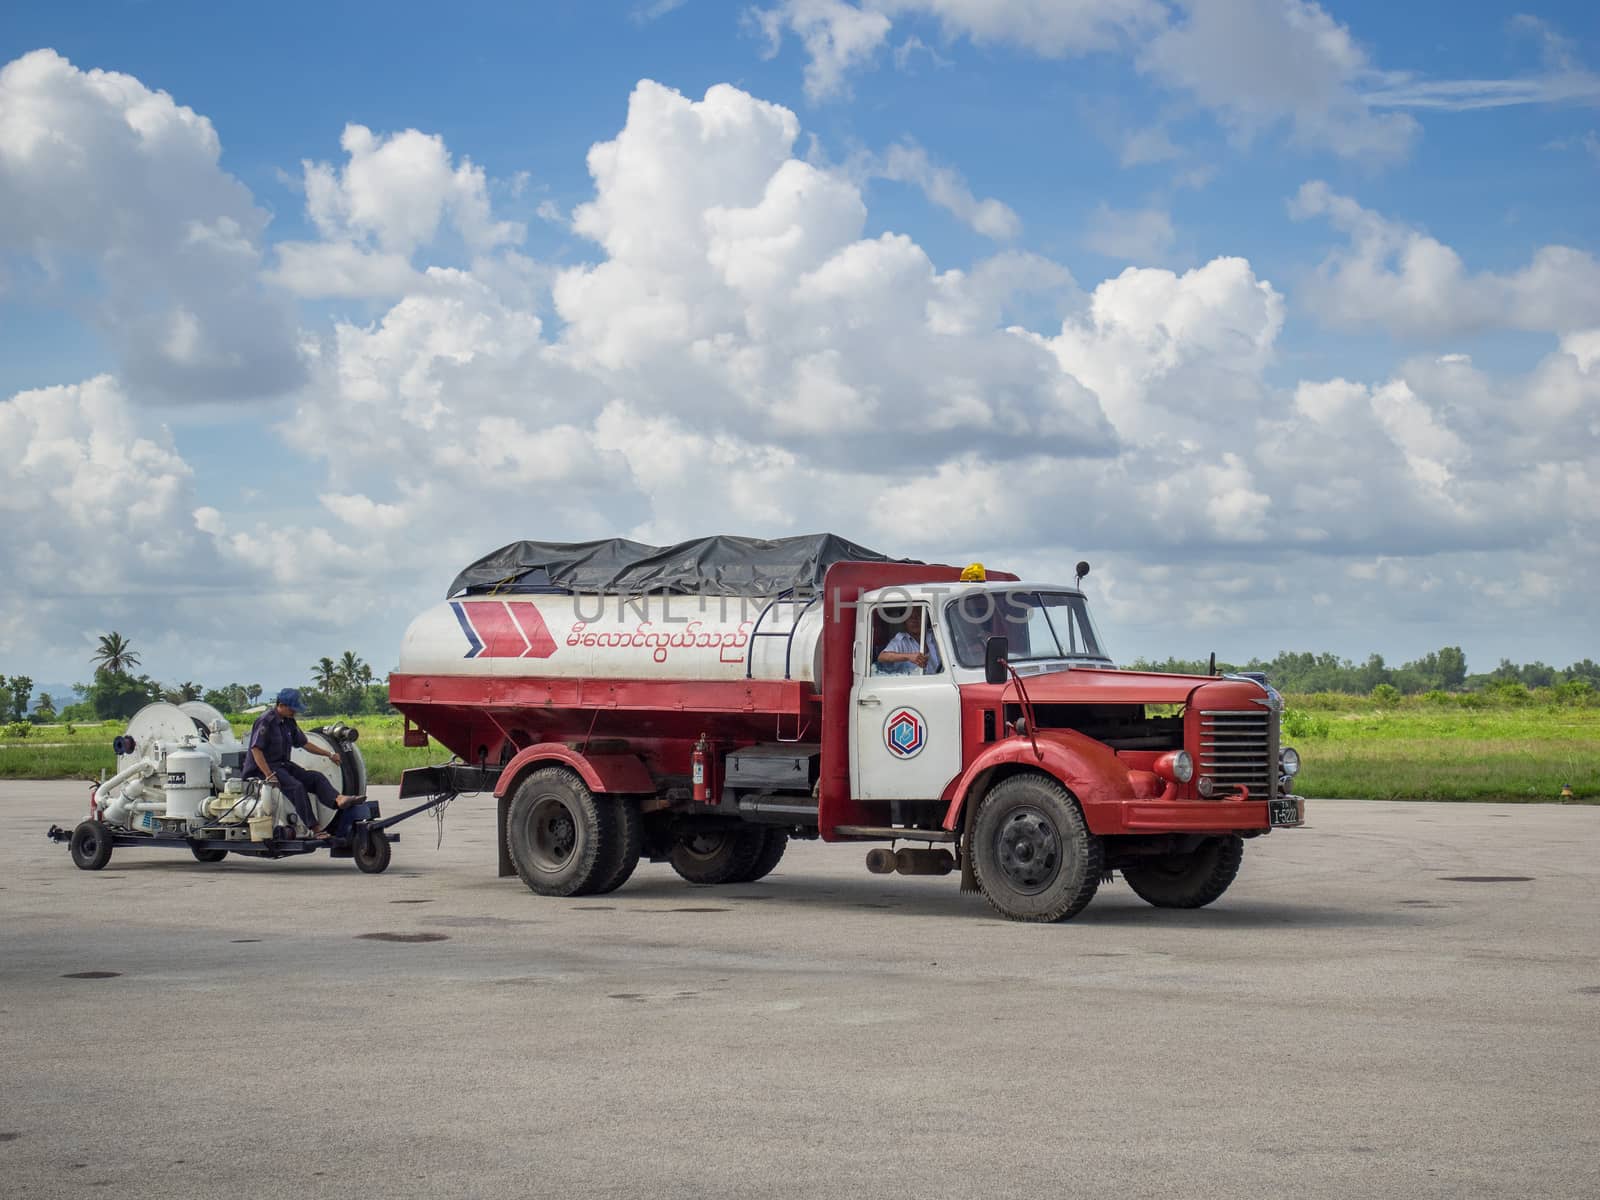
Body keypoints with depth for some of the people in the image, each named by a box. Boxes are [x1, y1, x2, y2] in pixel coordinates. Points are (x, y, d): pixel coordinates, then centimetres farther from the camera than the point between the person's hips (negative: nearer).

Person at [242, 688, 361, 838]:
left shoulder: (289, 722, 13)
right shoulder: (266, 721, -14)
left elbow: (304, 744, 22)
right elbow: (256, 749, -20)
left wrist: (329, 754, 18)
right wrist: (269, 775, -27)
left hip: (283, 764, 9)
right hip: (263, 768, -9)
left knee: (316, 777, -10)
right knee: (296, 786, -29)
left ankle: (338, 799, -36)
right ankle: (315, 828, -32)